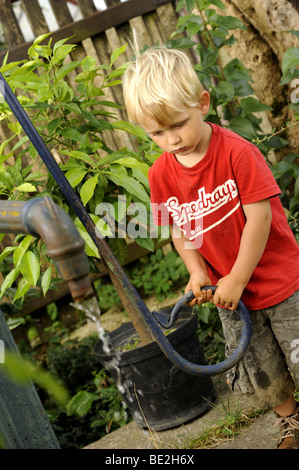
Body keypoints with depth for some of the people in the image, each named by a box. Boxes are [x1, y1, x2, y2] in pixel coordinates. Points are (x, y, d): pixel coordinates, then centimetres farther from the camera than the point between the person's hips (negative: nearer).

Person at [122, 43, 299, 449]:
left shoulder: (237, 152, -22)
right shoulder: (161, 175, -6)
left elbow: (259, 217, -21)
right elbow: (179, 230, 4)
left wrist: (237, 280, -18)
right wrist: (198, 274, -11)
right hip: (229, 294, 5)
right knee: (262, 375, 17)